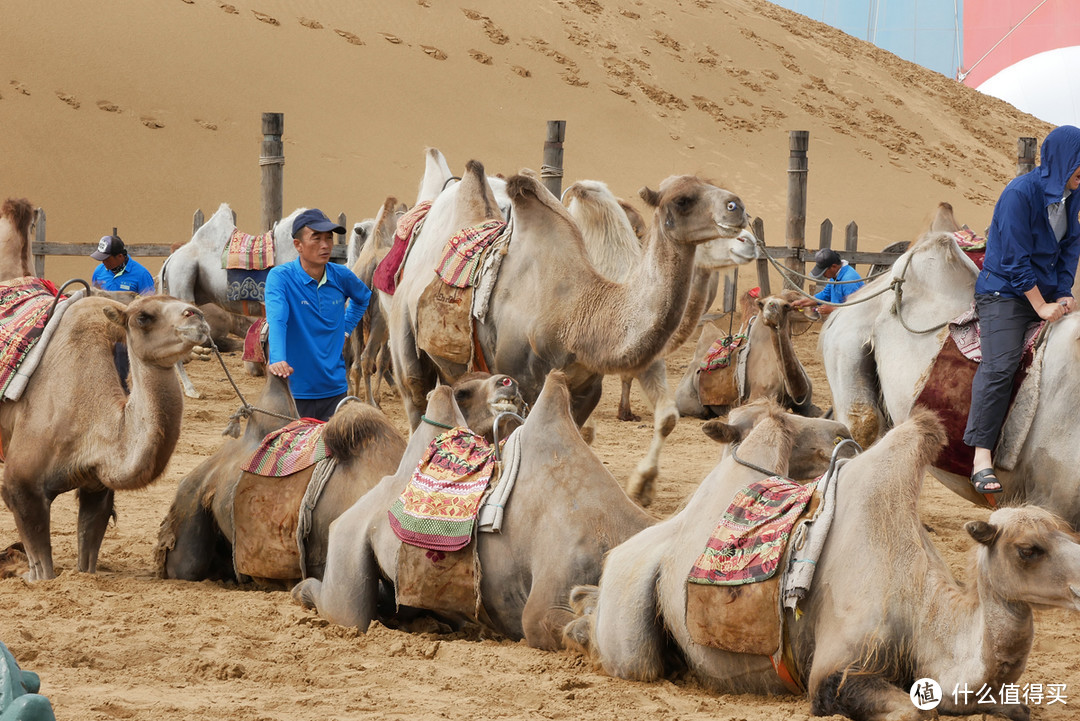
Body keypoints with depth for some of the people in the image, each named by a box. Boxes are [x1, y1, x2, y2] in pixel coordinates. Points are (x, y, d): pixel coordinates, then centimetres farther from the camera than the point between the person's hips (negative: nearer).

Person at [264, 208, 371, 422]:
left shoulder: (342, 276, 3)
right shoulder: (280, 277, -11)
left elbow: (363, 298, 28)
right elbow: (276, 320, -28)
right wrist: (277, 359, -43)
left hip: (335, 389, 4)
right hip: (295, 391, -4)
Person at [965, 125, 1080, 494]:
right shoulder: (1020, 194, -19)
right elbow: (1015, 259, -18)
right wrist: (1041, 307, -16)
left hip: (1046, 291, 8)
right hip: (1005, 291, -8)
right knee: (999, 367, -18)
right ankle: (982, 460, -21)